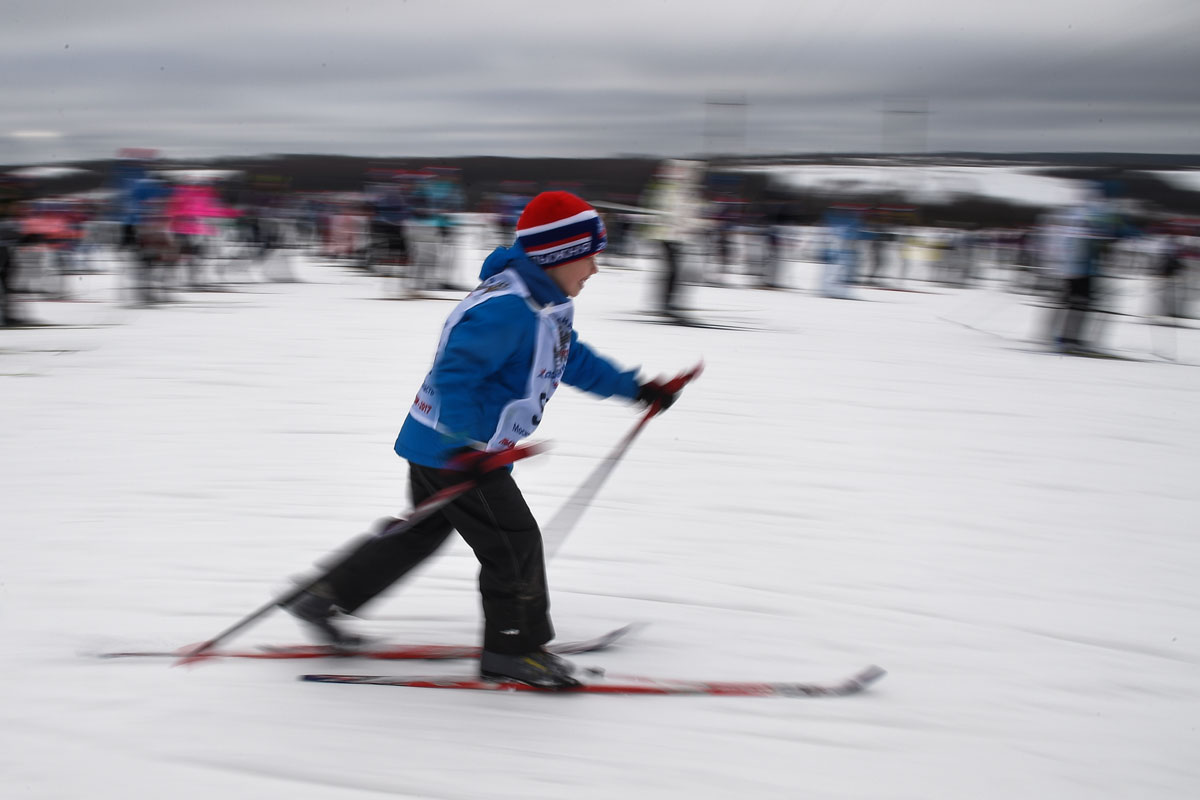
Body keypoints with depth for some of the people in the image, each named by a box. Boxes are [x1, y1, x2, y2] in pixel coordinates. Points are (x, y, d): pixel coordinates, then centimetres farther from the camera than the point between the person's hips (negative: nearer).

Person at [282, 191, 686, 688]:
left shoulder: (547, 306, 8)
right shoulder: (505, 309, -26)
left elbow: (573, 360, 24)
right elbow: (455, 373, -31)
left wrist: (636, 389, 25)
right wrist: (466, 446, -39)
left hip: (452, 447, 11)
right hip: (449, 450, -11)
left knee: (422, 533, 21)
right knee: (515, 542, -3)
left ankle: (325, 598, 31)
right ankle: (513, 649, 10)